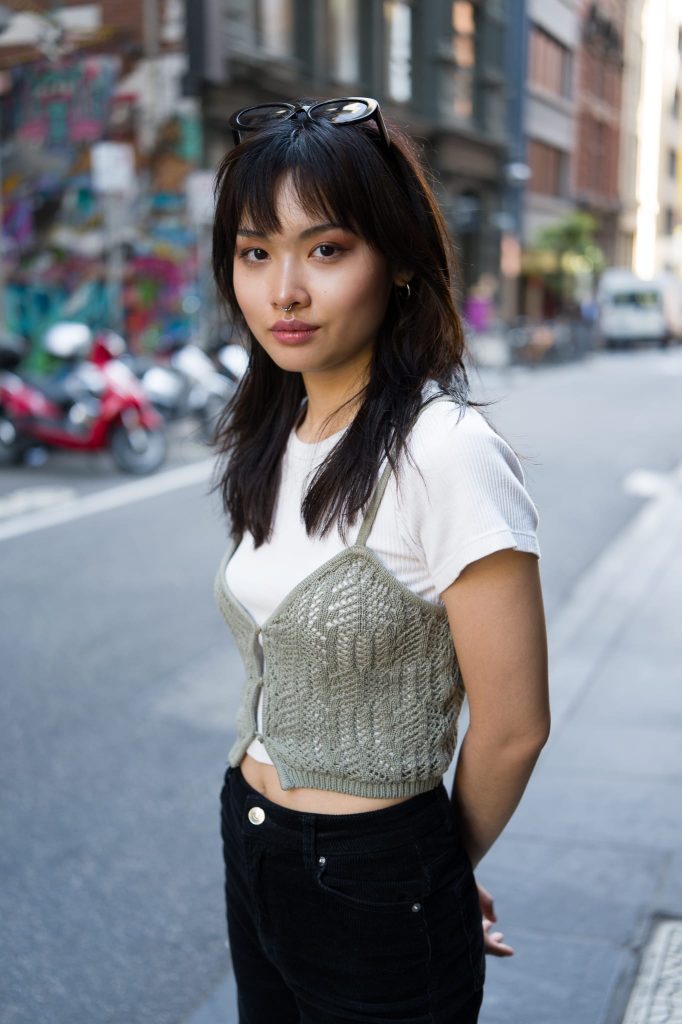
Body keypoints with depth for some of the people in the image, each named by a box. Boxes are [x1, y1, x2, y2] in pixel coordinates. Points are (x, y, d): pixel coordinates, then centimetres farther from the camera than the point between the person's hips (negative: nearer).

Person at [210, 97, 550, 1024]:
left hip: (375, 891, -7)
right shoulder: (270, 437, 1)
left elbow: (512, 729, -17)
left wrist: (443, 871, 0)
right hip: (249, 844, 7)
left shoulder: (446, 453, -23)